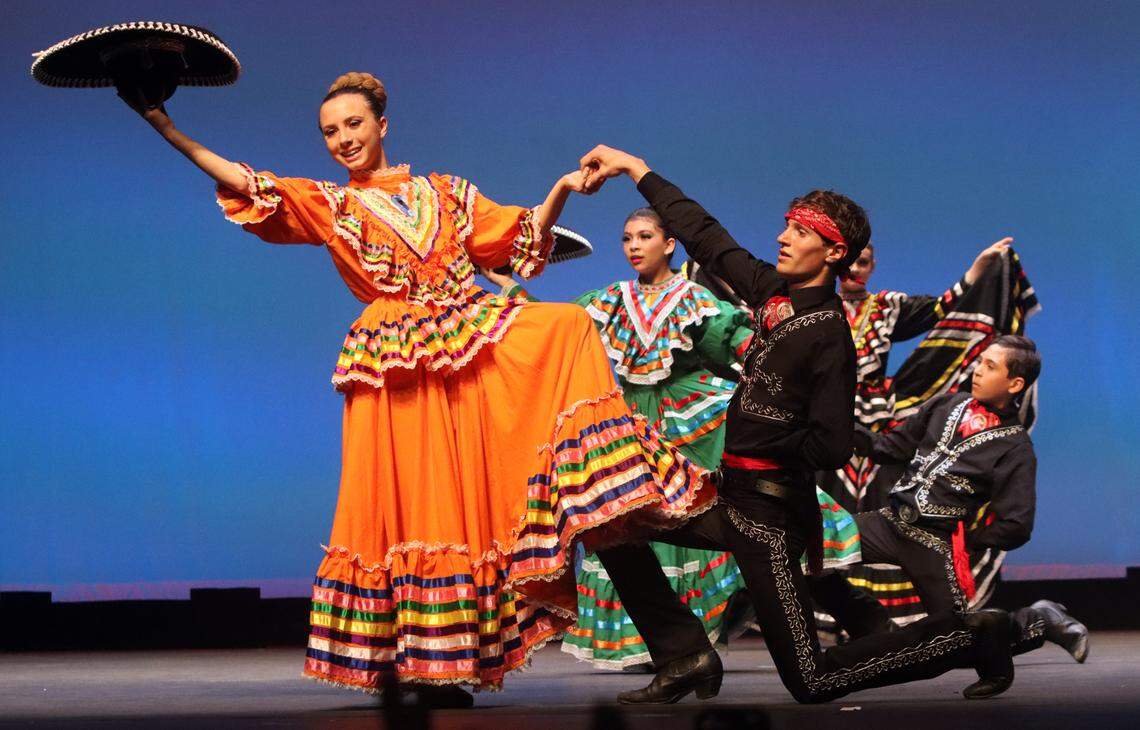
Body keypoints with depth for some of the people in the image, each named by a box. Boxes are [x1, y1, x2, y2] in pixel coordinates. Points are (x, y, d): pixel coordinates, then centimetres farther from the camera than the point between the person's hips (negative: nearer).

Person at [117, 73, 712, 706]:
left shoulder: (445, 193, 18)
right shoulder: (326, 205, 12)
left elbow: (523, 238, 16)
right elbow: (245, 184, 1)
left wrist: (560, 190, 0)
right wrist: (167, 128, -7)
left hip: (475, 343, 2)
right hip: (397, 367, -2)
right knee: (410, 504, -6)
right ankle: (424, 664, 3)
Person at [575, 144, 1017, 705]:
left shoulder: (830, 335, -17)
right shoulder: (774, 291, 5)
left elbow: (830, 448, -20)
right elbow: (704, 236, 13)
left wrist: (762, 444, -7)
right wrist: (633, 168, 15)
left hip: (769, 510, -8)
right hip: (732, 494, 8)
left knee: (812, 683, -6)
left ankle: (968, 636, 8)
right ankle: (686, 657, 9)